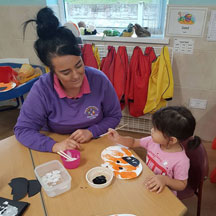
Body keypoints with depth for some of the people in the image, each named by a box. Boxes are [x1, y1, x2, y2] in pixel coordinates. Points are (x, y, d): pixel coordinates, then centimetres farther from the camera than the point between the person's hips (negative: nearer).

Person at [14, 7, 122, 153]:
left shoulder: (99, 79, -15)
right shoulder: (42, 89, -18)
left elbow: (114, 116, -2)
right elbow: (22, 129, -11)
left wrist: (91, 132, -17)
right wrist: (54, 146, -25)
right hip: (59, 152, 0)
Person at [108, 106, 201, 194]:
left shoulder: (181, 161, -28)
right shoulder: (153, 140, -12)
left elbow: (182, 185, -15)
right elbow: (134, 142, 2)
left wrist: (165, 179, -32)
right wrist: (118, 138, -14)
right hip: (147, 185, 5)